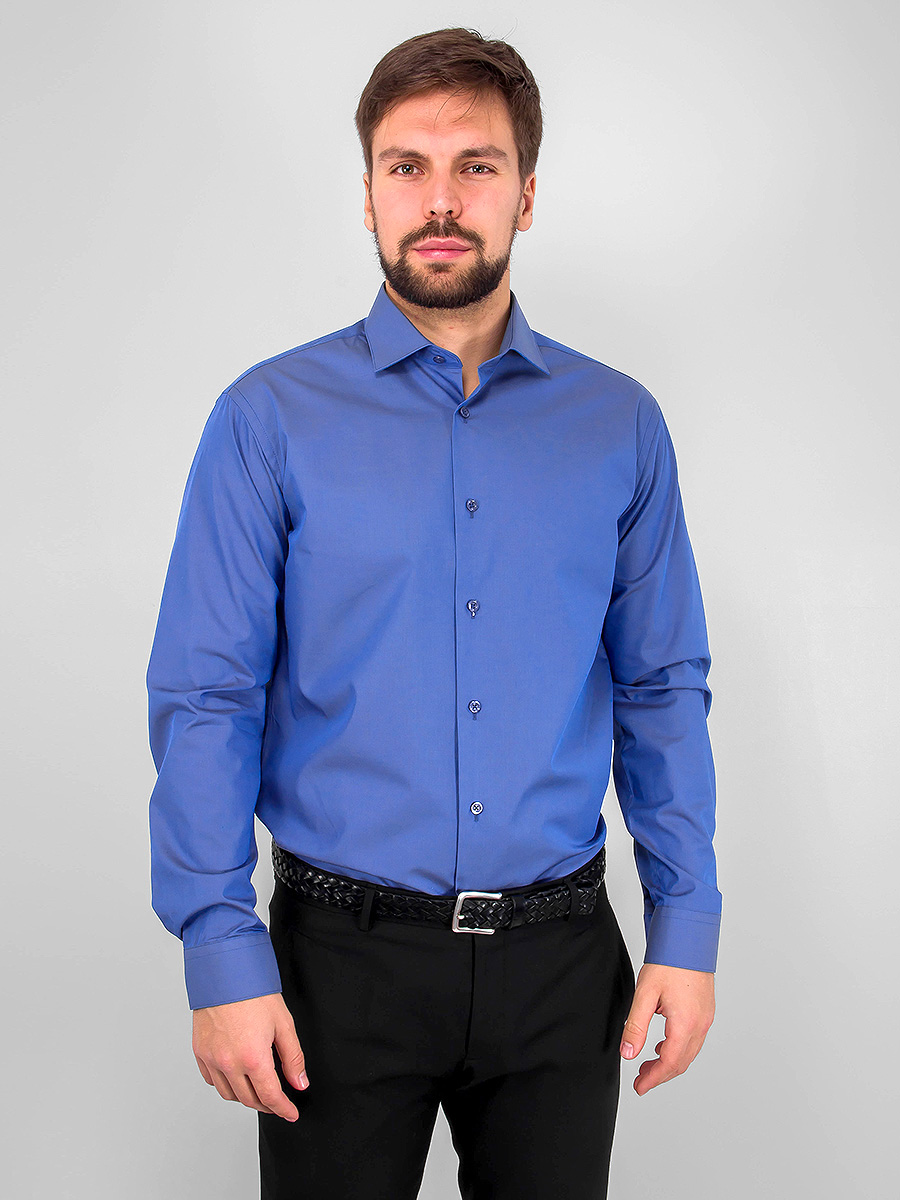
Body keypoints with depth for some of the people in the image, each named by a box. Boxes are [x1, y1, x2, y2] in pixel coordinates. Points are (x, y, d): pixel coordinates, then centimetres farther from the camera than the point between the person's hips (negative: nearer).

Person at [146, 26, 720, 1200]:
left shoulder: (620, 424, 2)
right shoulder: (271, 418, -5)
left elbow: (662, 691, 4)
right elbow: (204, 699, -6)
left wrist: (687, 927, 0)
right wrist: (223, 953, -11)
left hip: (561, 960, 2)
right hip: (344, 957, -2)